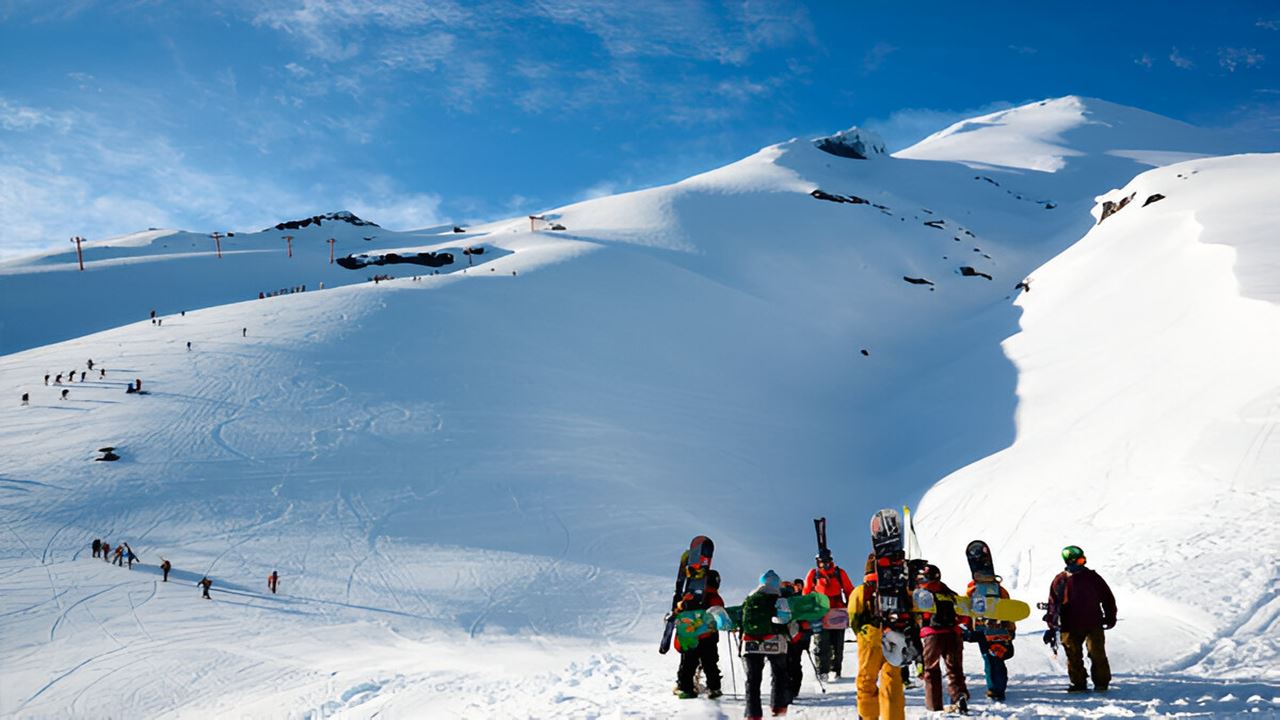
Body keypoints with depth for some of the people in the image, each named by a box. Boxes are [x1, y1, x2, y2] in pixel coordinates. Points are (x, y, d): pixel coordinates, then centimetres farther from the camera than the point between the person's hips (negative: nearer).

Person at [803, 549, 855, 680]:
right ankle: (822, 672, 5)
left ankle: (835, 671, 17)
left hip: (838, 614, 1)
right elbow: (806, 594, 8)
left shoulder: (840, 573, 4)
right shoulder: (813, 574, 3)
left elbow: (849, 591, 8)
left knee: (837, 645, 7)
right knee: (822, 645, -1)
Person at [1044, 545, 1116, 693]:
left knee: (1097, 654, -7)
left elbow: (1107, 597, 13)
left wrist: (1110, 617, 9)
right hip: (1070, 627, 1)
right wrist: (1052, 626, 5)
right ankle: (1078, 683, 15)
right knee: (1073, 656, 4)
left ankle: (1101, 683, 5)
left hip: (1093, 624, -1)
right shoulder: (1060, 581, 4)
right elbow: (1053, 604, 9)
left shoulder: (1092, 577, 4)